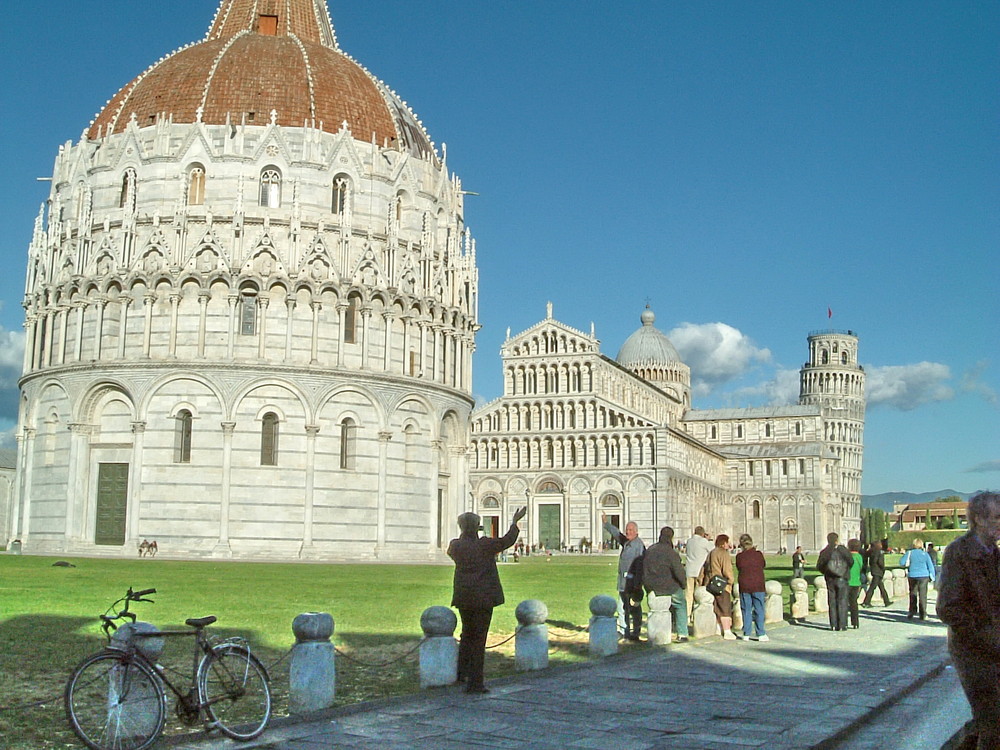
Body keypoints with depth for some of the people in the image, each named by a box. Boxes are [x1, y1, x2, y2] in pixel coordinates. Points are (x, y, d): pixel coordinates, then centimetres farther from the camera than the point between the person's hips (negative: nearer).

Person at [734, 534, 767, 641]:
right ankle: (761, 634, 1)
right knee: (759, 610, 4)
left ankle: (747, 634, 9)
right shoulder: (758, 554, -5)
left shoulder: (739, 556, -3)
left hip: (744, 586, 1)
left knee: (746, 610, 8)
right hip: (757, 585, -1)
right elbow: (764, 565, 12)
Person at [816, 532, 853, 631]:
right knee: (842, 602, 3)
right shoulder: (843, 550, -7)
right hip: (842, 579, -2)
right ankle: (842, 625, 0)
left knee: (832, 602, 7)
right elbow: (851, 562, -1)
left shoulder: (824, 552, -1)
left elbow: (819, 566, 0)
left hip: (830, 579, 2)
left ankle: (834, 625, 5)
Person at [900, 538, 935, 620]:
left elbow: (902, 563, -5)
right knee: (922, 595, 3)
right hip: (923, 576, -1)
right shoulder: (925, 554, -3)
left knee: (913, 595, 12)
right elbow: (930, 565, 0)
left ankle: (912, 613, 13)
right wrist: (932, 576, 8)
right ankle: (923, 615, 3)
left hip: (912, 576, 1)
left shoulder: (909, 553, -4)